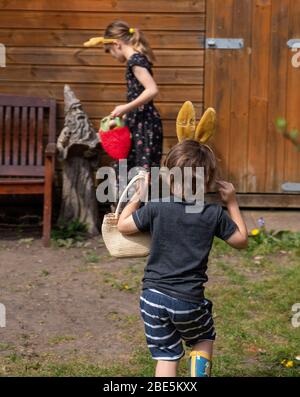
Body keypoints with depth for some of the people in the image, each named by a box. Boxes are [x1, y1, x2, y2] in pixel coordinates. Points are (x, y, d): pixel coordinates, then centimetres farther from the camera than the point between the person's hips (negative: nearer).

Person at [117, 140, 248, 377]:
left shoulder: (155, 208, -5)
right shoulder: (214, 214, -5)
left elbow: (123, 226, 8)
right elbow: (241, 240, 10)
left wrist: (138, 196, 18)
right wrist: (232, 203, 17)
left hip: (153, 295, 1)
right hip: (189, 300, -1)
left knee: (166, 355, 11)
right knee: (203, 339, 28)